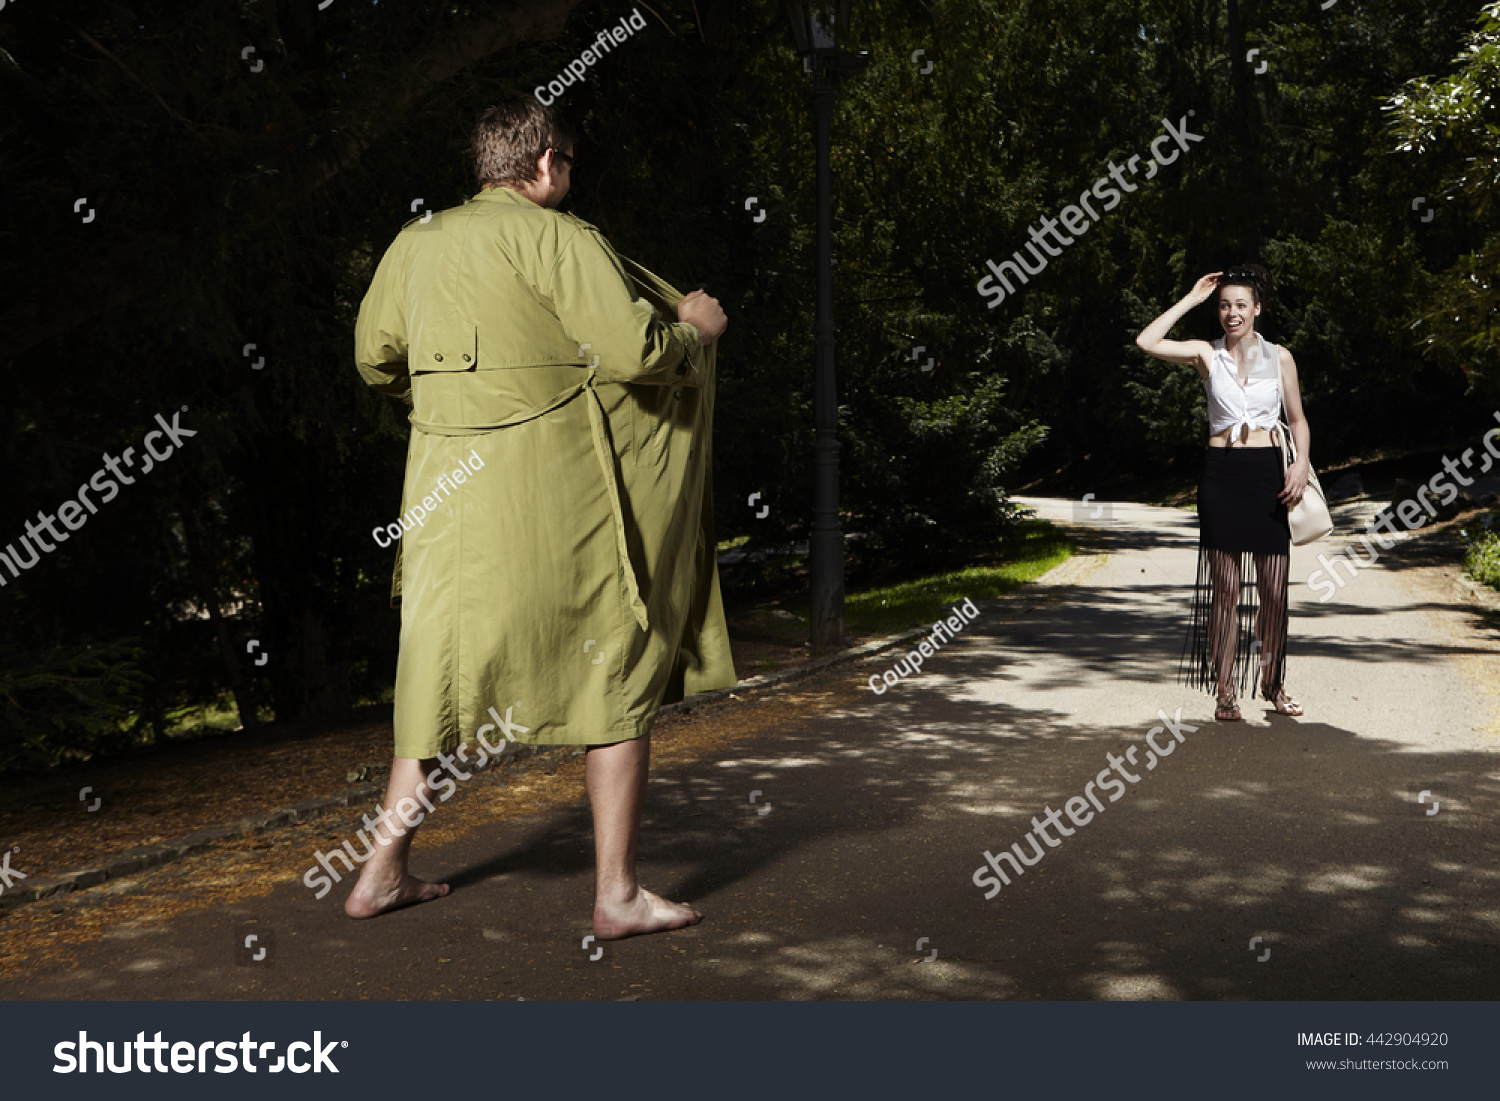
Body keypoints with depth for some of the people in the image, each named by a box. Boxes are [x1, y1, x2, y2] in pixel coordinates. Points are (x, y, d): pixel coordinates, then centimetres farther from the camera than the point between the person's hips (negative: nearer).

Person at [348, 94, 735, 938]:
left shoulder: (418, 242, 12)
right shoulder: (556, 237, -8)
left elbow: (377, 359, 20)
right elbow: (633, 352, -16)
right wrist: (695, 331, 3)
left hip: (447, 490, 6)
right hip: (554, 497, -6)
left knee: (445, 671, 18)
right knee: (618, 680, 5)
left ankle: (384, 873, 22)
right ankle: (618, 894, 7)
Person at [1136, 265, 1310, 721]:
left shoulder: (1279, 357, 9)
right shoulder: (1207, 355, 6)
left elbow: (1297, 419, 14)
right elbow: (1147, 342, -8)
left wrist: (1302, 463, -4)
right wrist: (1191, 298, -1)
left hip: (1268, 474, 1)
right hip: (1221, 474, -1)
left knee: (1274, 590, 2)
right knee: (1225, 588, 0)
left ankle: (1272, 683, 21)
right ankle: (1224, 692, 8)